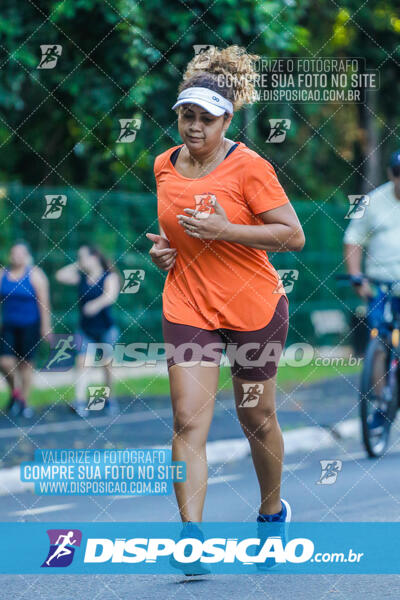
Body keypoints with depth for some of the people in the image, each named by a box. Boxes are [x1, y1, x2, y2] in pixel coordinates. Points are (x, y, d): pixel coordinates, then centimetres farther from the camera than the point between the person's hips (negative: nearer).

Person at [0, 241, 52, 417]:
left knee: (25, 363, 2)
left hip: (30, 326, -3)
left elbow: (44, 302, -9)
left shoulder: (35, 275, -7)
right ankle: (15, 391, 19)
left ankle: (24, 401, 14)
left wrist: (46, 326, -13)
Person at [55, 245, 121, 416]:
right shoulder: (81, 277, 7)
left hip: (106, 329, -3)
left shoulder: (109, 277, -6)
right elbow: (60, 276, 1)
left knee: (107, 364, 4)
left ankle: (110, 400, 21)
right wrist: (77, 266, 3)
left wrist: (97, 304, -42)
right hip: (85, 330, 3)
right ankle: (80, 402, -18)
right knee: (82, 363, -10)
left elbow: (111, 296, -23)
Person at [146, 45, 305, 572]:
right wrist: (163, 245, 2)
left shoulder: (249, 167, -14)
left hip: (254, 308, -3)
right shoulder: (164, 166, 3)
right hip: (188, 306, 3)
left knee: (257, 419, 11)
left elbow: (293, 235, -17)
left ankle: (272, 510, 37)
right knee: (189, 422, -10)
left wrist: (224, 230, -24)